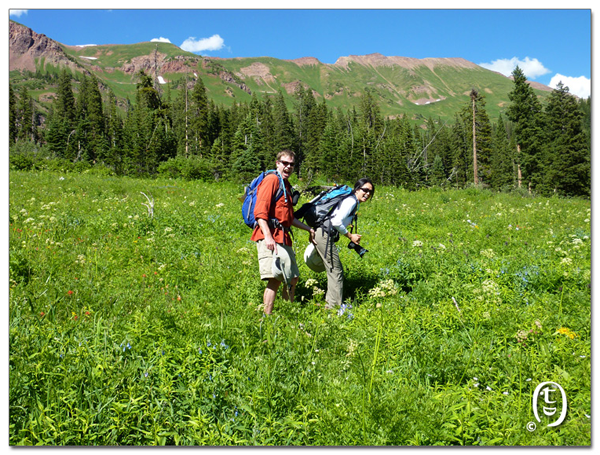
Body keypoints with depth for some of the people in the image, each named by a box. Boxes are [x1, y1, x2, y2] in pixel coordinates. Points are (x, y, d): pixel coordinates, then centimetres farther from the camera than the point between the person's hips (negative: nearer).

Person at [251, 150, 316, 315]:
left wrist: (309, 229, 31)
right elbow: (260, 212, -16)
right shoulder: (272, 180, -5)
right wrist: (267, 236, -26)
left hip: (284, 238, 10)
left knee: (292, 278, 13)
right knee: (275, 279, -17)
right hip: (271, 236, -10)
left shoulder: (286, 185, 25)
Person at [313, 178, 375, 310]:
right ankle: (334, 306, 1)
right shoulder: (351, 201, -12)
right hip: (324, 235, -10)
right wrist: (350, 236, -9)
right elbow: (336, 222, -21)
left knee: (333, 270, 17)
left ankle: (330, 302, 25)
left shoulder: (354, 203, 18)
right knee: (336, 271, -5)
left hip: (324, 235, 10)